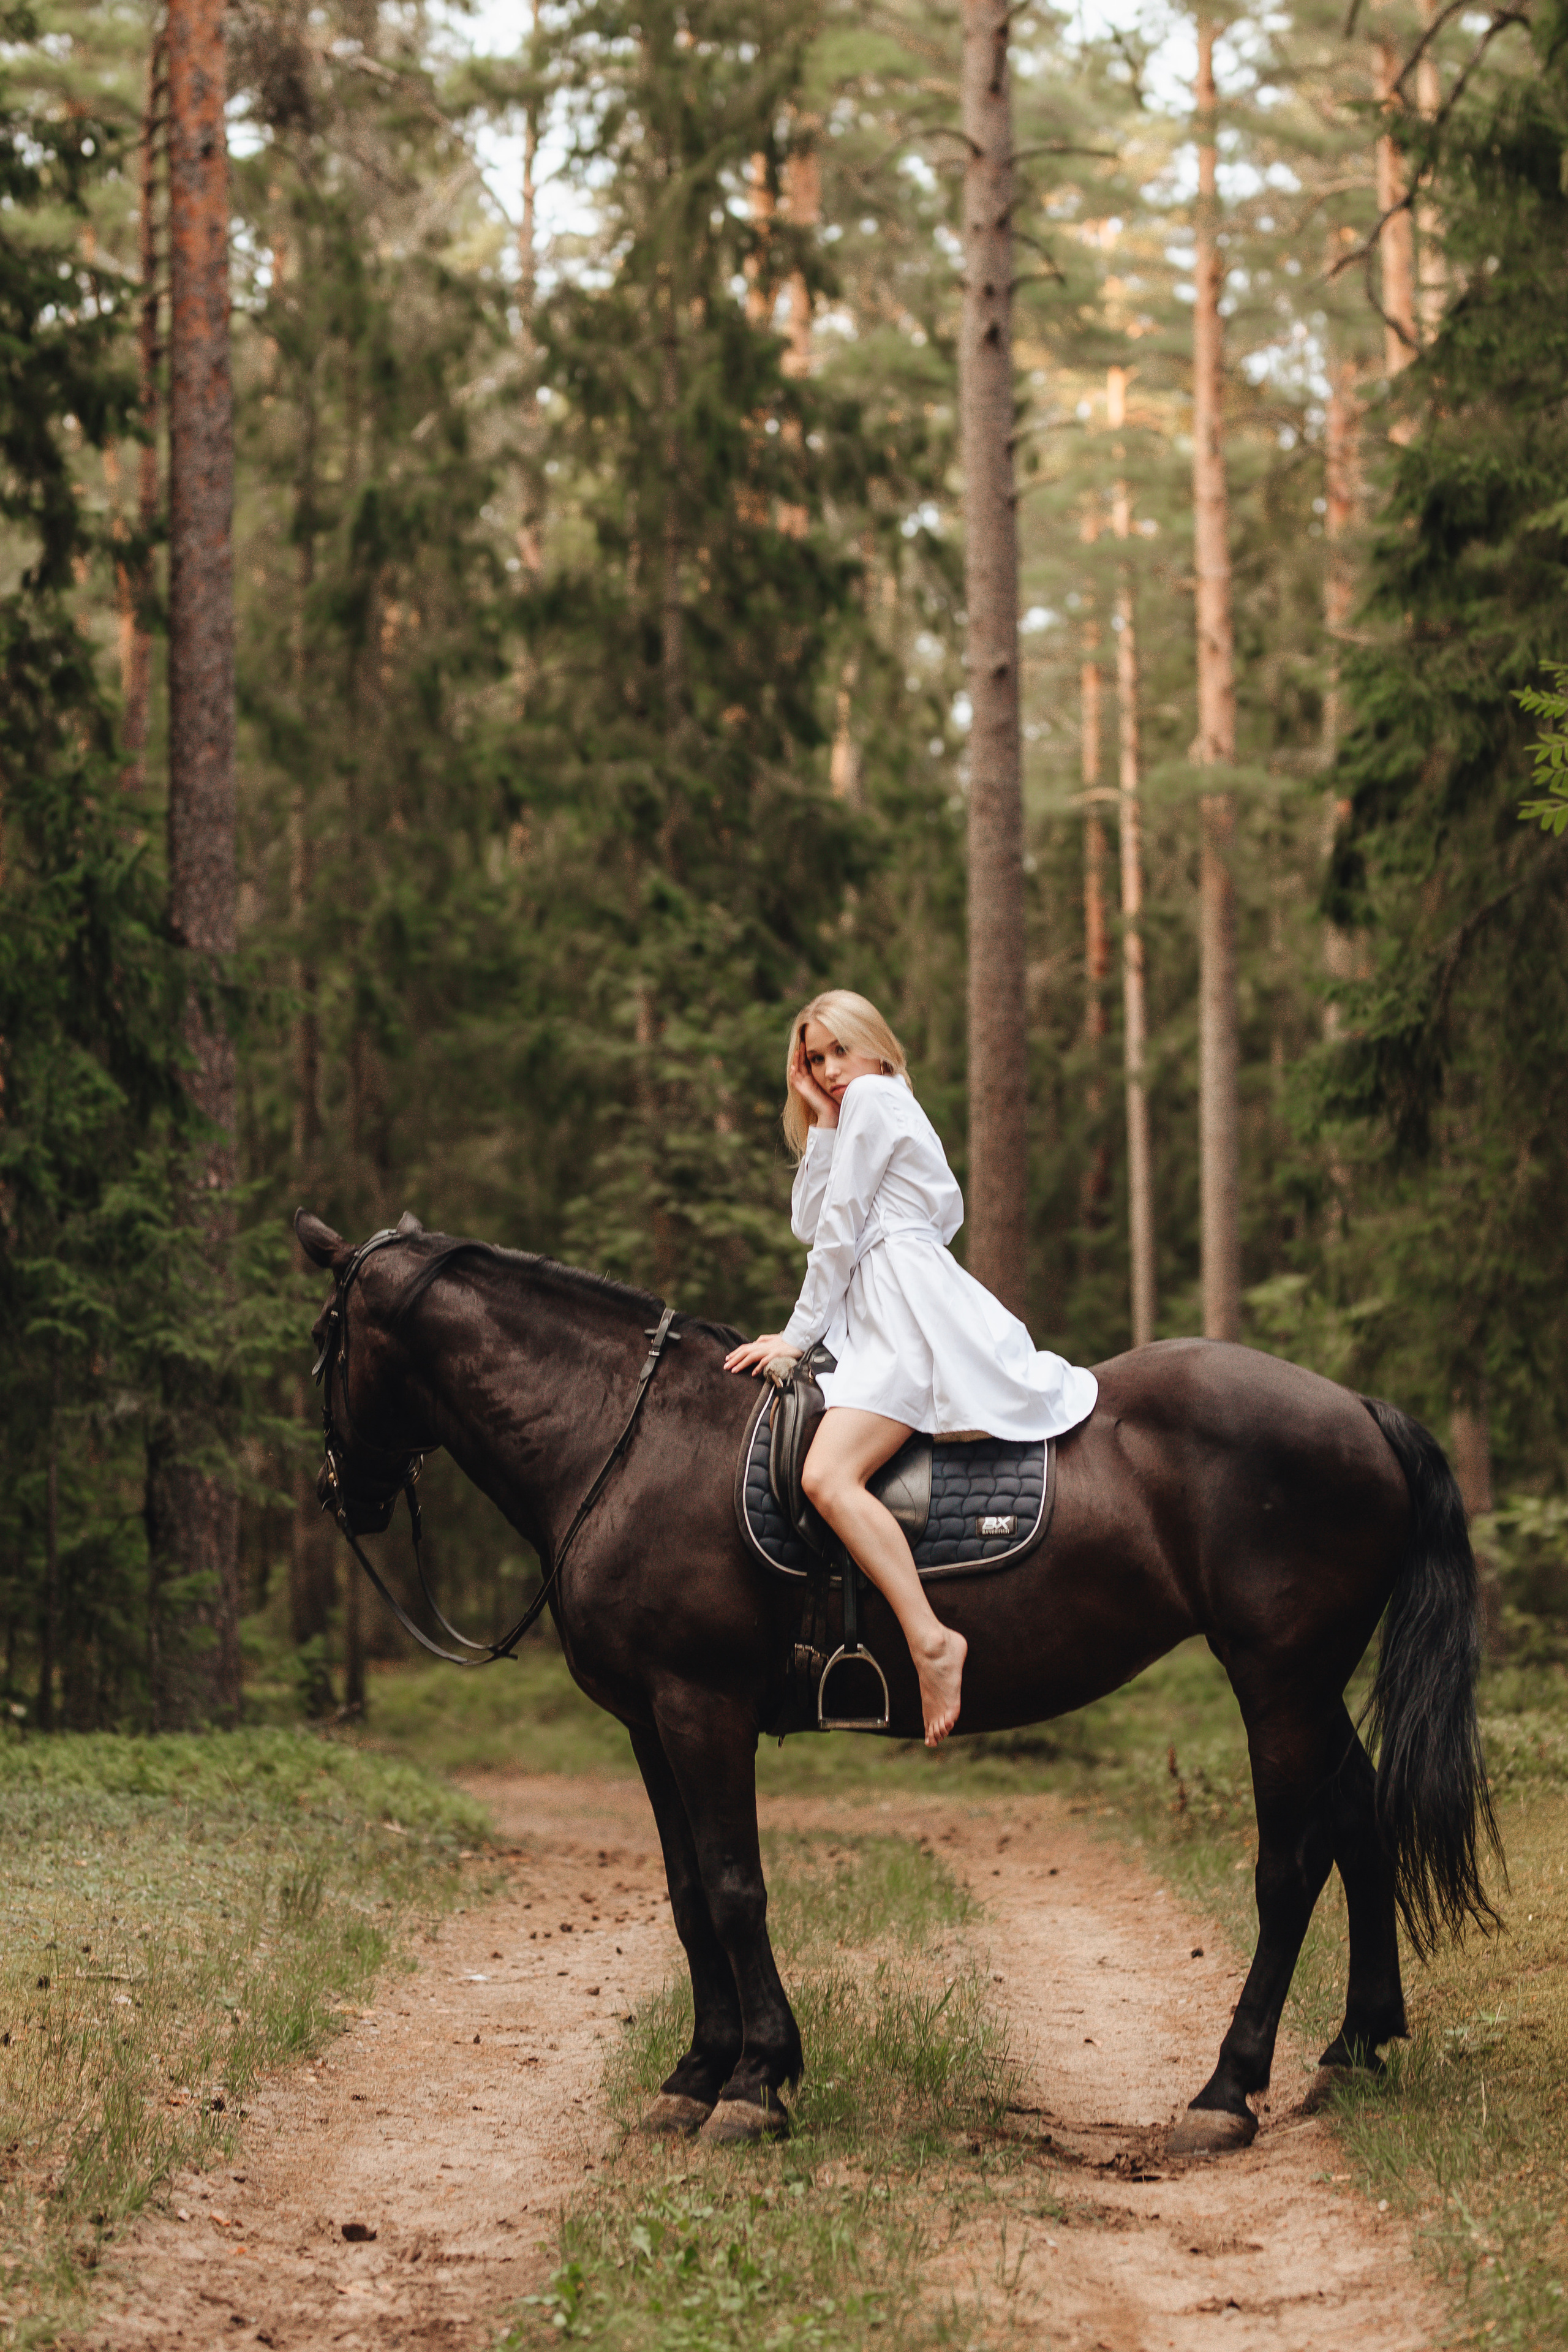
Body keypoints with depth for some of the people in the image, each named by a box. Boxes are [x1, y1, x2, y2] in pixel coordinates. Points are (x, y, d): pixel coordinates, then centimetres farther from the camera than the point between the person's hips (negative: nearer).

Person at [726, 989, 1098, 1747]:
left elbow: (841, 1229, -5)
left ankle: (931, 1640, -37)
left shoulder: (876, 1097, -2)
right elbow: (809, 1224, 20)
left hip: (913, 1308, -11)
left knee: (827, 1474, -29)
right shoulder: (856, 1115, 29)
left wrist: (799, 1333, -2)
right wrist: (822, 1126, 14)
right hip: (881, 1316, 11)